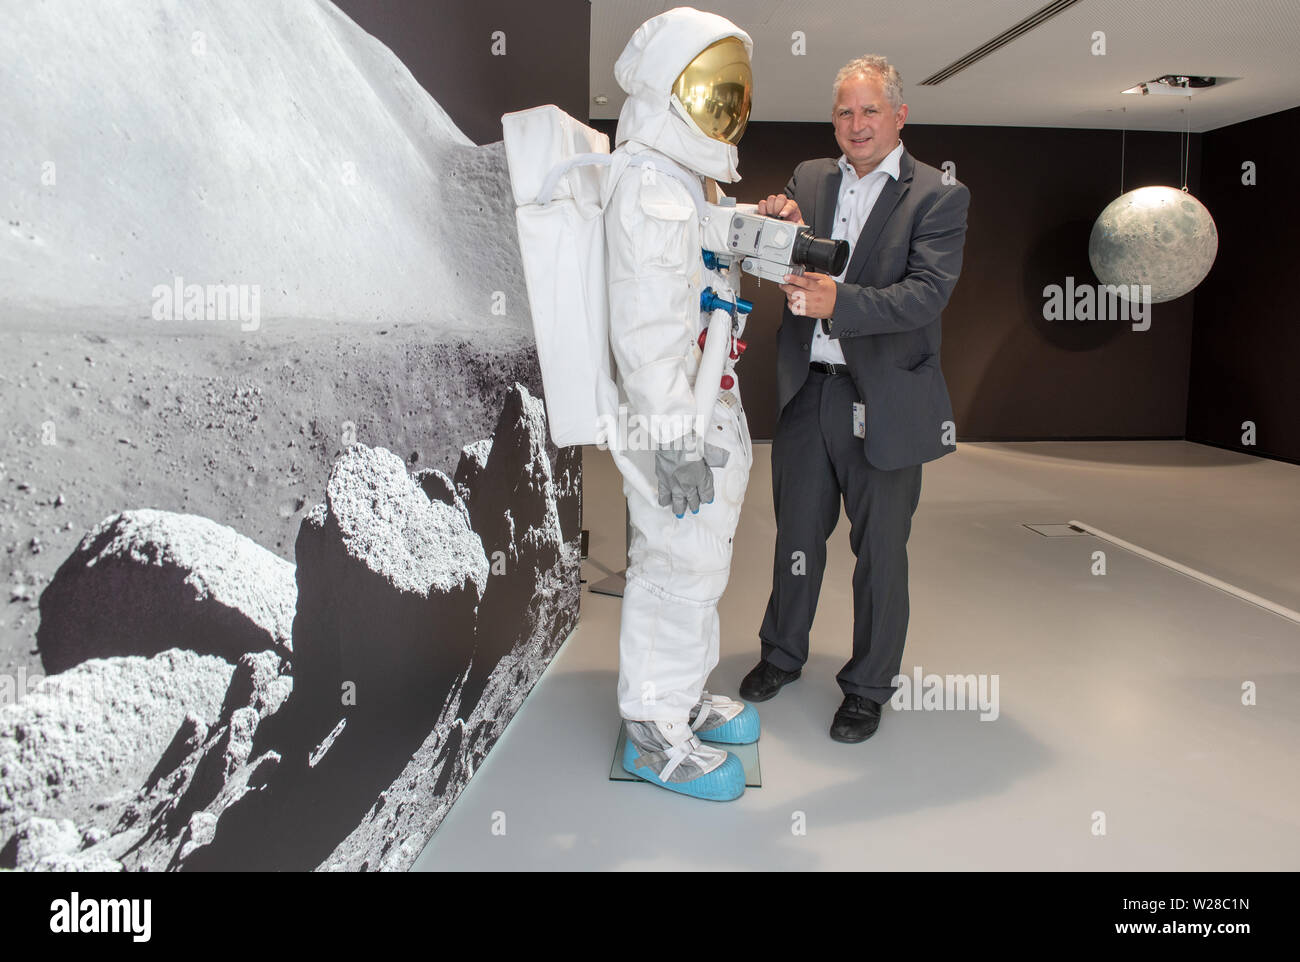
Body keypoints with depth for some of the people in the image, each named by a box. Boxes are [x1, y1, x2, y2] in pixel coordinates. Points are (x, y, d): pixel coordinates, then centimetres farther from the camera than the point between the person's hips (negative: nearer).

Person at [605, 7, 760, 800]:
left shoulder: (688, 181, 17)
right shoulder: (650, 185, -15)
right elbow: (647, 328, -22)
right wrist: (677, 438, -24)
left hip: (708, 409, 10)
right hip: (677, 416, -10)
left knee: (689, 563, 18)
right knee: (685, 569, -2)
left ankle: (683, 699, 34)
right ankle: (656, 733, 13)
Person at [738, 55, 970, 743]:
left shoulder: (938, 196, -5)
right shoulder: (809, 178, 9)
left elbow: (928, 292, -18)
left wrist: (839, 300, -31)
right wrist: (778, 226, -19)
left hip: (883, 401, -3)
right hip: (805, 390, 4)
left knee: (880, 551, 8)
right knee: (797, 535, 17)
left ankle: (869, 687, 25)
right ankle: (783, 654, 38)